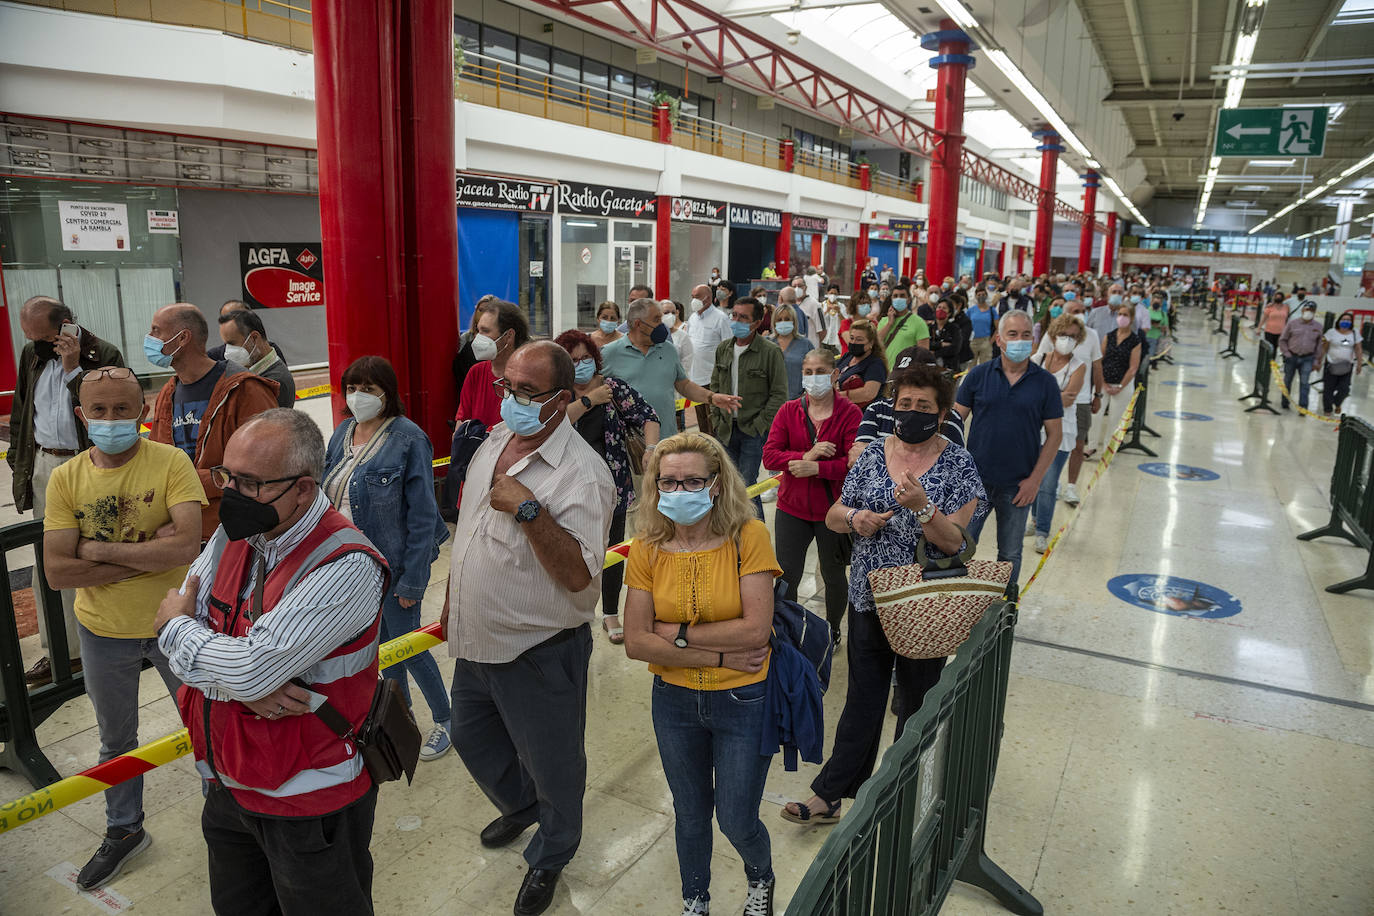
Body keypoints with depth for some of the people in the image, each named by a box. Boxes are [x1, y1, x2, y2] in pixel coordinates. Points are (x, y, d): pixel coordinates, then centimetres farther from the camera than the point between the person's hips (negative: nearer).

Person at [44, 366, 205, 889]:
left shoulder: (171, 463, -17)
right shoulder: (66, 479, -8)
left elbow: (187, 546, -29)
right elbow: (57, 572, -15)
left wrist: (102, 550, -22)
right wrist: (146, 556, -23)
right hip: (102, 632, 3)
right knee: (115, 741, 23)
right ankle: (124, 831, 45)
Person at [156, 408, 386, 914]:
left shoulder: (345, 567, -28)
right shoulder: (233, 536, -1)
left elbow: (250, 669, -30)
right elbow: (177, 620, -2)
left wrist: (176, 627, -10)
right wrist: (240, 683, -20)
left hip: (308, 804, -7)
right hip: (226, 783, 7)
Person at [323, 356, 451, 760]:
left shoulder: (408, 440, -18)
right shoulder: (343, 433, 3)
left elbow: (422, 515, -18)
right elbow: (327, 495, 11)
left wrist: (412, 579, -18)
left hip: (392, 566, -7)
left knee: (407, 645, 4)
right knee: (381, 643, 19)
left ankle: (445, 719, 25)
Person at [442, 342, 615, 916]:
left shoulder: (581, 474, -25)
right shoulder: (493, 442, 1)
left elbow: (578, 575, -31)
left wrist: (528, 508, -36)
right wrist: (452, 600, 20)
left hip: (539, 654, -8)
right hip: (476, 642, 8)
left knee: (551, 766, 13)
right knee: (471, 739, 28)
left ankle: (549, 857, 42)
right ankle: (520, 807, 57)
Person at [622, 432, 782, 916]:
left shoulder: (748, 537, -16)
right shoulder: (647, 549, -9)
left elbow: (755, 627, -23)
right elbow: (636, 642, -13)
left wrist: (680, 632, -17)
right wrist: (719, 655, -19)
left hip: (744, 700, -2)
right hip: (675, 700, 3)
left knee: (736, 820, 11)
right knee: (690, 814, 21)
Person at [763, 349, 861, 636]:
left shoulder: (850, 413, -8)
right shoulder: (789, 411, 1)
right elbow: (769, 456, -7)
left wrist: (816, 467, -26)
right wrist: (804, 456, -22)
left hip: (833, 509, -2)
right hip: (792, 508, 2)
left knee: (833, 574, 16)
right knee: (787, 577, 5)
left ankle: (832, 629, 39)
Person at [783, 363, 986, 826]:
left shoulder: (958, 464, -8)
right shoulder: (874, 453, 1)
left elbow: (953, 542, -14)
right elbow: (832, 516, 6)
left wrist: (921, 507, -31)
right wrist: (853, 517, -16)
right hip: (869, 597, 2)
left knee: (917, 702, 15)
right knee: (863, 698, 11)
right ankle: (829, 796, 20)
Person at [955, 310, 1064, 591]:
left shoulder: (1045, 382, -1)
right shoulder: (979, 375, -1)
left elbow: (1054, 434, 0)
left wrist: (1035, 479, -7)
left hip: (1018, 485, 0)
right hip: (974, 480, 0)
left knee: (1010, 554, 14)